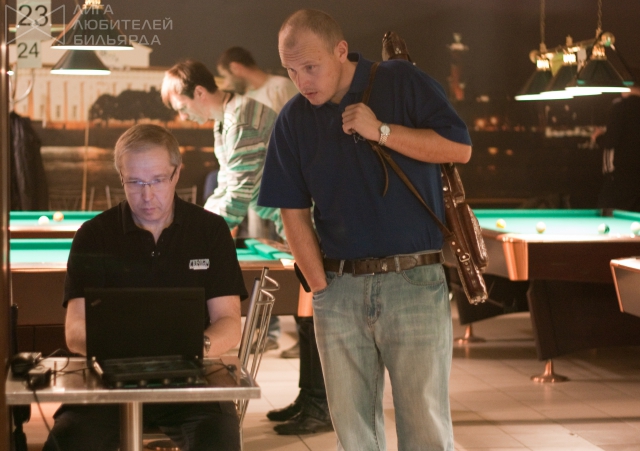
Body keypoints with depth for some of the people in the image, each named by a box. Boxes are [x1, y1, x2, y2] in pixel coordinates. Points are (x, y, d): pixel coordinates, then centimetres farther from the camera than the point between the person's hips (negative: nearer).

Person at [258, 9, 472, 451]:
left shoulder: (404, 82, -1)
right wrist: (321, 286, 0)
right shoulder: (293, 120, 7)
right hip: (339, 287, 3)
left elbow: (459, 148, -7)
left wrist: (381, 130, -15)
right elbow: (294, 212, 8)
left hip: (414, 281, -3)